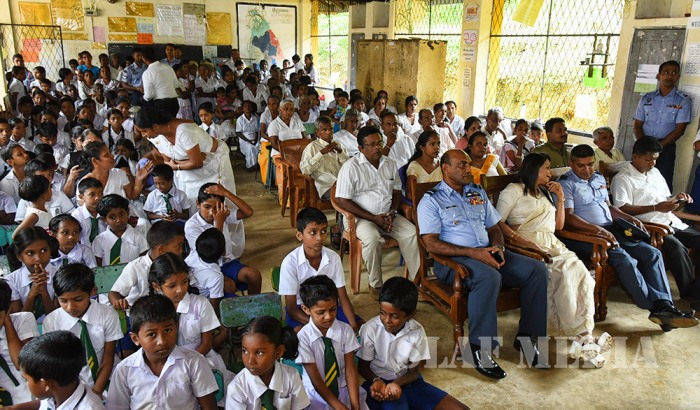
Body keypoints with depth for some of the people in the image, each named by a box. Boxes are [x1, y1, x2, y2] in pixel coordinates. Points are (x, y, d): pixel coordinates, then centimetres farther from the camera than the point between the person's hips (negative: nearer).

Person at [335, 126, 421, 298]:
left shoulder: (390, 163, 10)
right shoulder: (351, 167, -9)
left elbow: (397, 191, 16)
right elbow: (343, 200, -13)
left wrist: (392, 212, -6)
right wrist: (373, 218, -16)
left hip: (388, 215, 5)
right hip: (362, 217, -5)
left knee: (412, 232, -20)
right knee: (372, 238, -35)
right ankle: (375, 284, -16)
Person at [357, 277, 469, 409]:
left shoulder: (417, 332, -10)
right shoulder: (370, 329, -16)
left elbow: (414, 371, -3)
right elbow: (363, 366, -4)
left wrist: (396, 383, -24)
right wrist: (377, 381, -25)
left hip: (408, 381, 4)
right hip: (379, 382, -4)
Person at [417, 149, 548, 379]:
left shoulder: (478, 193, 20)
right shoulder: (432, 200, -1)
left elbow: (494, 228, 23)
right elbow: (431, 244, -11)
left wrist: (497, 246, -2)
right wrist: (473, 252, -19)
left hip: (487, 253, 7)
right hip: (453, 259, -6)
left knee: (537, 270, -12)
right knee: (489, 277, -37)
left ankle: (526, 336, -3)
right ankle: (478, 349, -25)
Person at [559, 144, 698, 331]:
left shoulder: (599, 179, 21)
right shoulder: (566, 183, -5)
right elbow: (568, 217, -15)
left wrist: (629, 218, 10)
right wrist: (598, 230, -25)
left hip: (611, 230, 8)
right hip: (586, 235, -8)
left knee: (652, 253, -9)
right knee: (625, 259, -29)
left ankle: (664, 305, -17)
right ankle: (655, 306, -22)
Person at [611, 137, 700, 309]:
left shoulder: (655, 172, 22)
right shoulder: (622, 179, -4)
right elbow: (622, 209, -17)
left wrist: (677, 198, 6)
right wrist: (656, 208, -17)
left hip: (672, 222, 8)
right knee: (677, 247, -31)